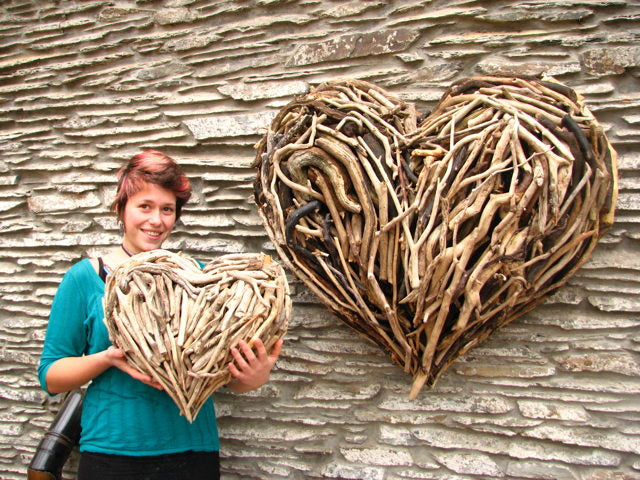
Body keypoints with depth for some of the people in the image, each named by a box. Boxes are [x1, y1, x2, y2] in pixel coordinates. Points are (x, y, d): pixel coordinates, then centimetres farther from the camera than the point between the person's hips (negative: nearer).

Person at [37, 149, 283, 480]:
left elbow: (227, 373, 4)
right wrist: (108, 358, -17)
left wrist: (253, 378, -18)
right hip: (110, 451, -1)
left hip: (193, 452, 2)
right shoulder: (85, 278, -1)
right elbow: (50, 376, 0)